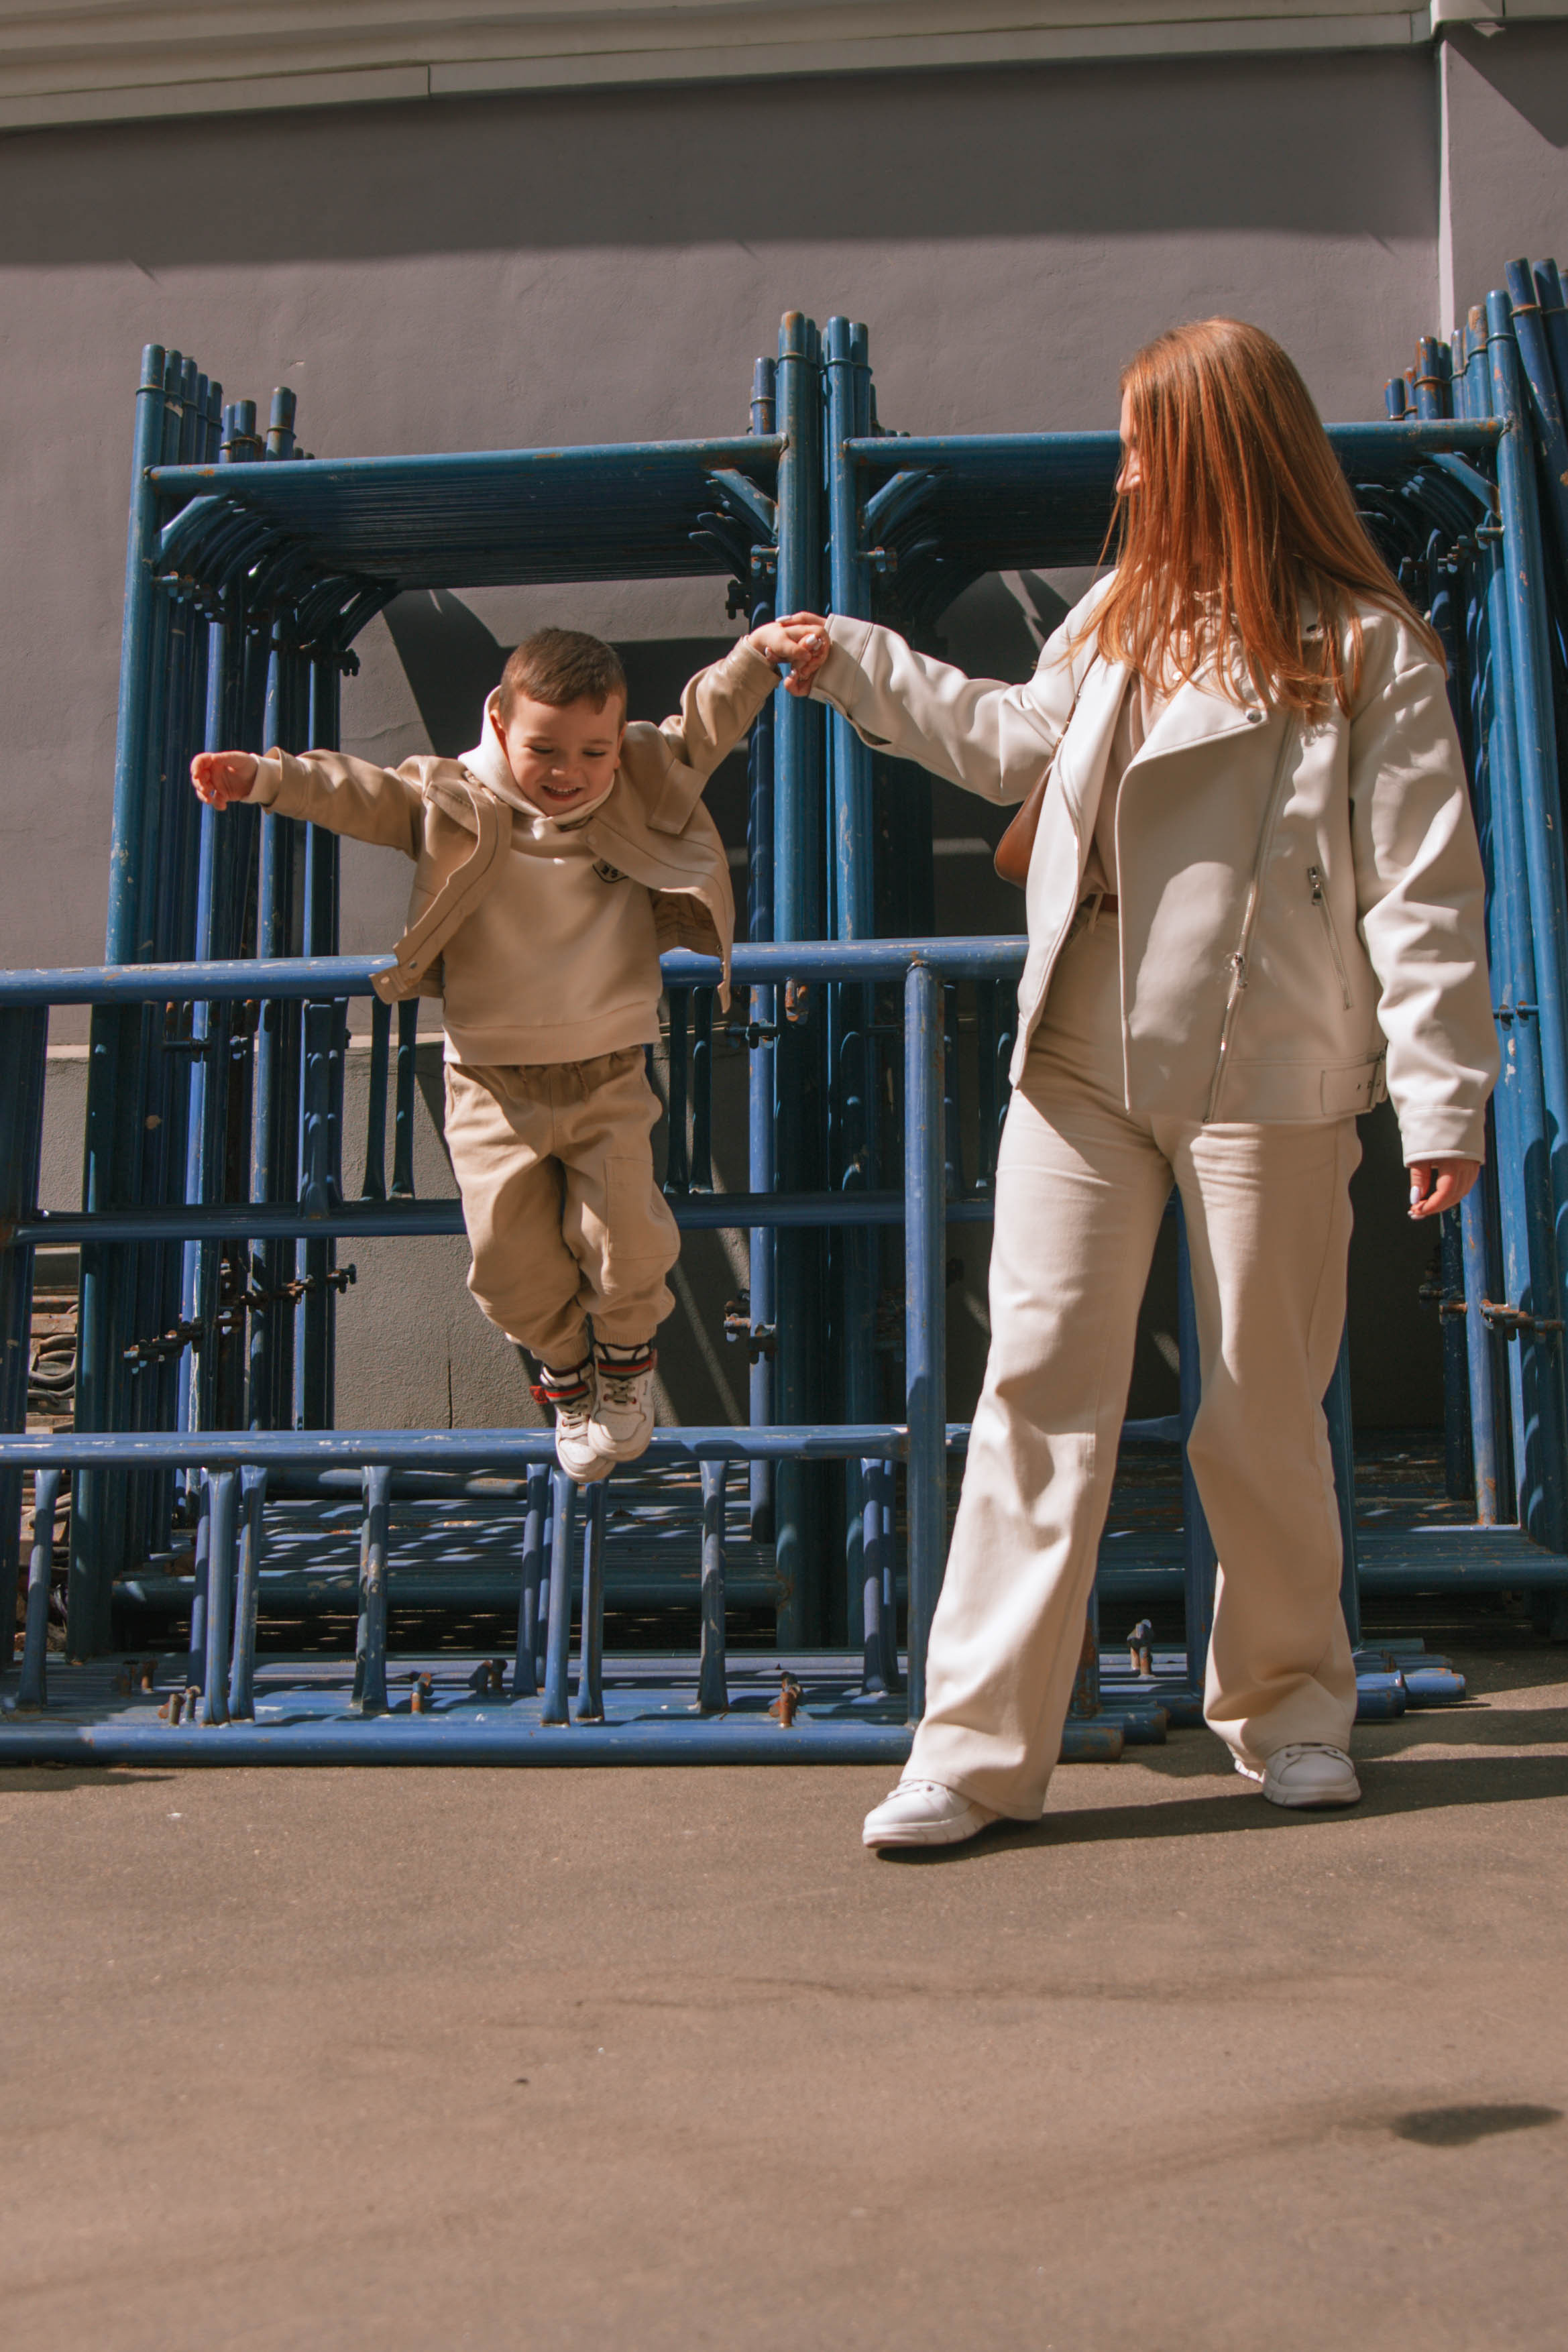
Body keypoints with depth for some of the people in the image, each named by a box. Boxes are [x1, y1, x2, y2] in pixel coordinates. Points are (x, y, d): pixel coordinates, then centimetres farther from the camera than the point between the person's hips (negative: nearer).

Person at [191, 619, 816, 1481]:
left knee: (623, 1233, -4)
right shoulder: (452, 803, -6)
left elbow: (703, 724, 2)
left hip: (608, 1075, 1)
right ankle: (565, 1372, 28)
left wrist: (758, 654, -10)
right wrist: (264, 777, -23)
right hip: (492, 1081, 0)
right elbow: (357, 793, -10)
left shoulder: (646, 788, -1)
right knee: (510, 1249, 2)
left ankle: (625, 1359, 27)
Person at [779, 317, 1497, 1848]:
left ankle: (1289, 1705, 28)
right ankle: (979, 1746, 4)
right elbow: (1018, 745, 31)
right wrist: (857, 667, 32)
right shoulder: (1119, 615, 14)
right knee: (1040, 1382, 0)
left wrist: (1442, 1089, -12)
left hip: (1264, 1078, -5)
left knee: (1264, 1408, 6)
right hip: (1082, 1063, 5)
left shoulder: (1366, 646, -4)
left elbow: (1422, 886, -7)